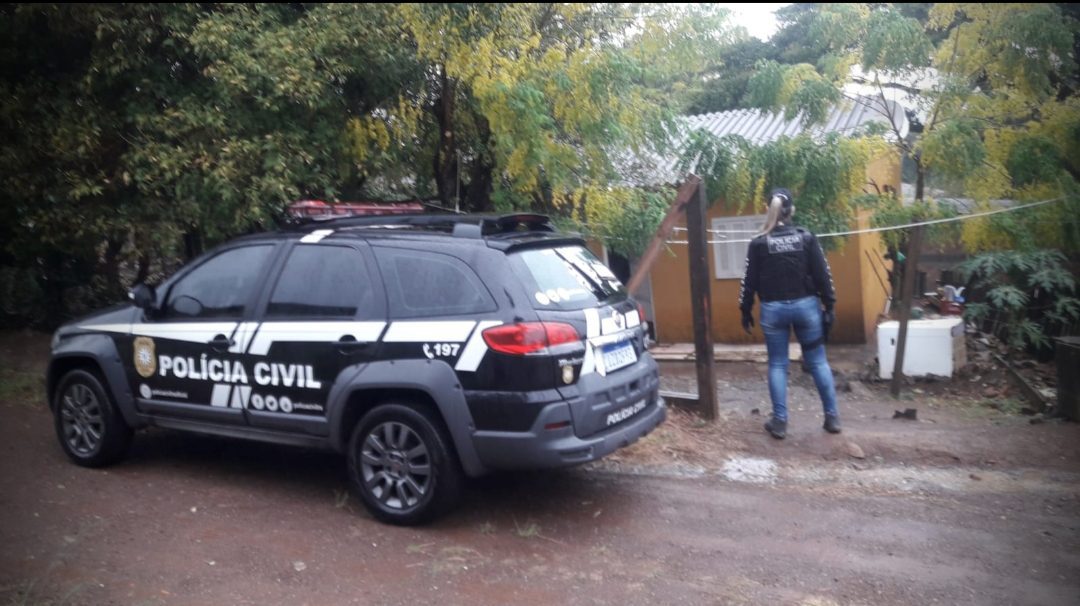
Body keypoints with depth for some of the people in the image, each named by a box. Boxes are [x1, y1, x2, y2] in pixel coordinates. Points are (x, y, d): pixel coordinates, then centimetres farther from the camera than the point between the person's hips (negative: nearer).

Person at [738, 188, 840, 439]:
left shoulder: (759, 243, -4)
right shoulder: (806, 237, -2)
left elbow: (750, 281, -2)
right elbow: (822, 275, -2)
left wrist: (746, 311, 7)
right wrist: (829, 306, 4)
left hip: (773, 309, -1)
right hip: (805, 305, 1)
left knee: (777, 365, 7)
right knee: (818, 362, 11)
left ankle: (780, 422, 7)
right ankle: (832, 417, 16)